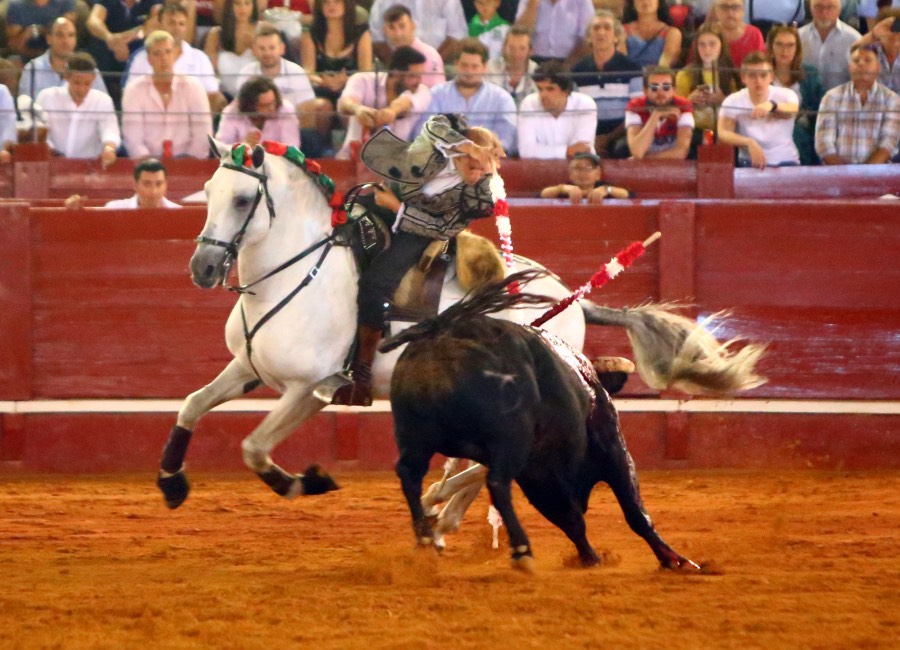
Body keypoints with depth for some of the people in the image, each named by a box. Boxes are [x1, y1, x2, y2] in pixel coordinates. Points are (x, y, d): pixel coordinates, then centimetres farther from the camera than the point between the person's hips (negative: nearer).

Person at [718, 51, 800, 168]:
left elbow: (792, 110, -29)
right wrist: (749, 143, -38)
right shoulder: (732, 102, -3)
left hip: (785, 162, 0)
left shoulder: (785, 95, -3)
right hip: (750, 164, 0)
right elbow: (722, 134, -18)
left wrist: (771, 105, -53)